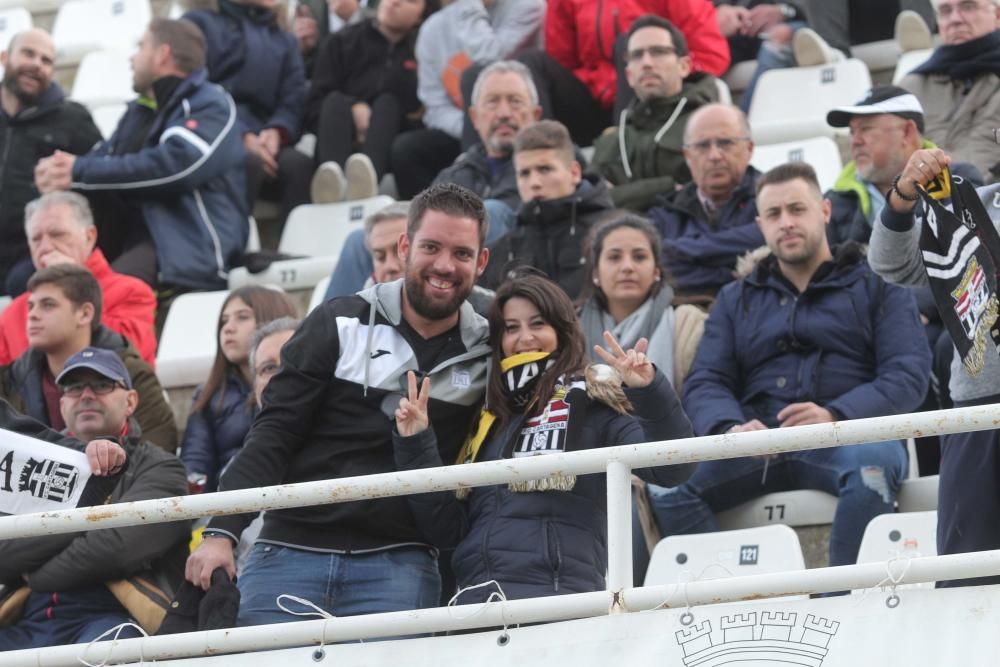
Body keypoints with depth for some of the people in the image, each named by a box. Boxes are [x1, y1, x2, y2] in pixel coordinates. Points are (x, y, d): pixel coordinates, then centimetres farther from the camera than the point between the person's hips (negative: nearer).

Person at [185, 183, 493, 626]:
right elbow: (273, 436, 0)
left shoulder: (486, 358, 9)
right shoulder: (339, 326, 4)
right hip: (291, 552, 0)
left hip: (398, 568, 0)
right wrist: (221, 531, -10)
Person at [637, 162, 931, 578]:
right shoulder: (736, 299, 27)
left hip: (847, 435, -3)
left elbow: (908, 375, 1)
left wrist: (835, 415, -18)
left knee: (872, 463, -39)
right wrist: (729, 429, -12)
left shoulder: (878, 286, 15)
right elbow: (704, 383, 13)